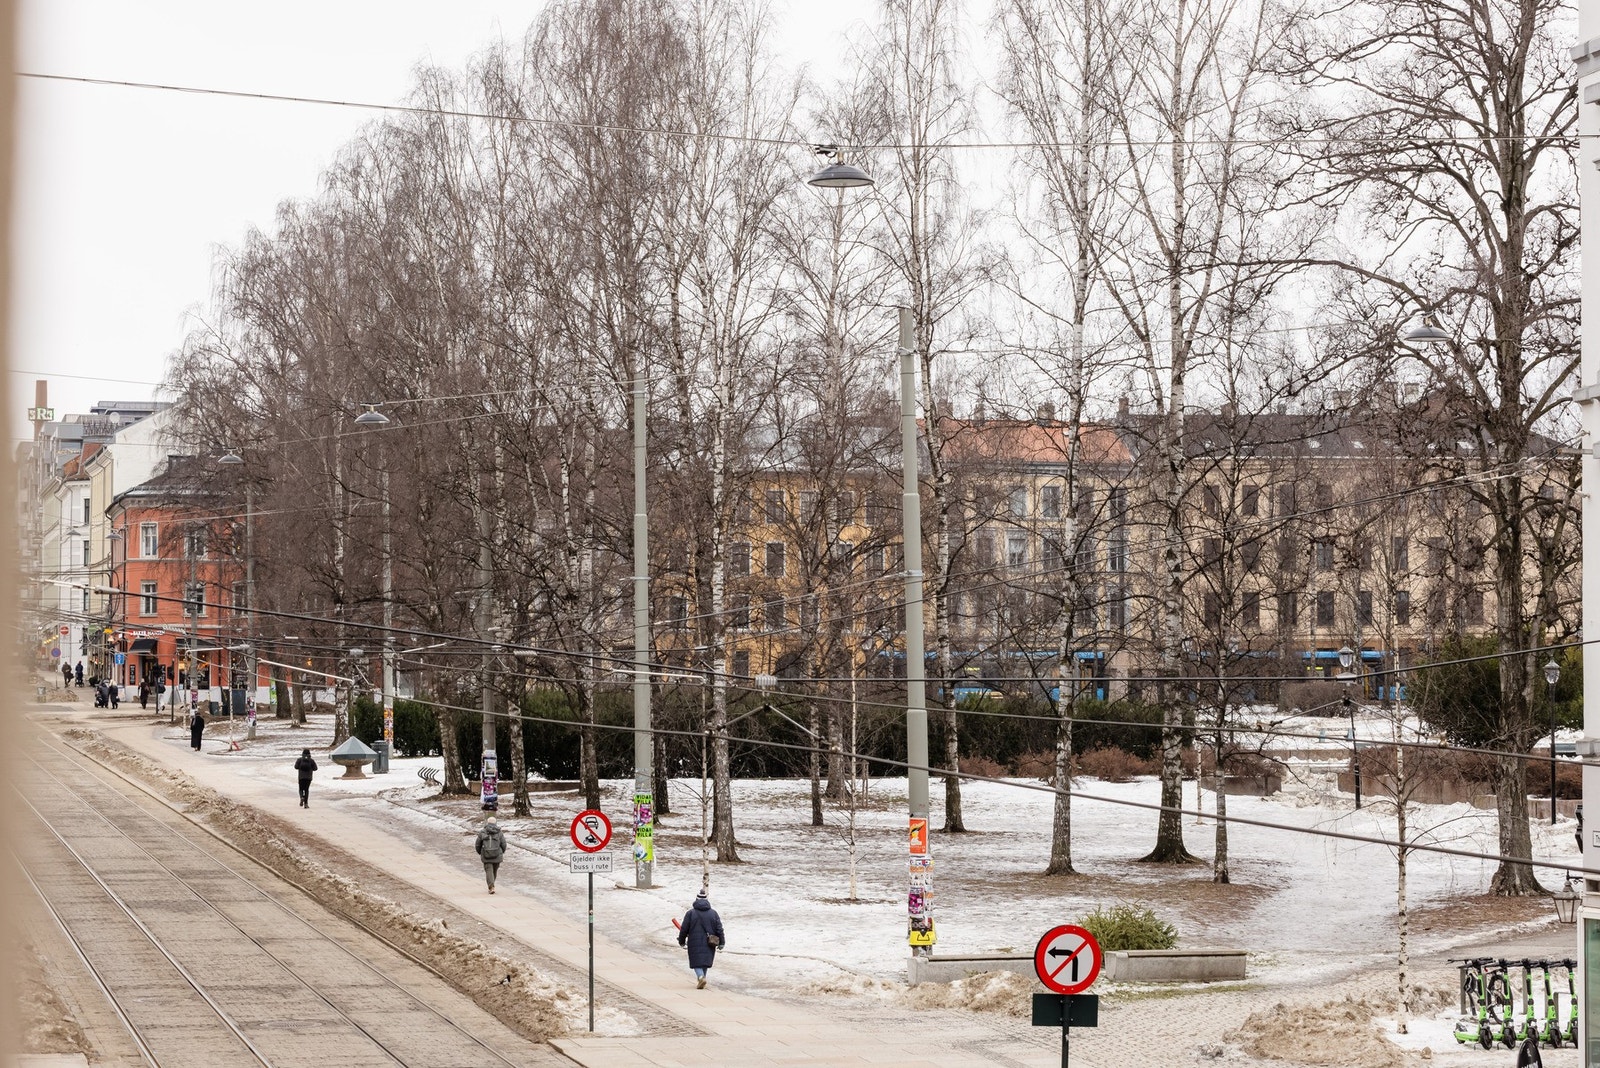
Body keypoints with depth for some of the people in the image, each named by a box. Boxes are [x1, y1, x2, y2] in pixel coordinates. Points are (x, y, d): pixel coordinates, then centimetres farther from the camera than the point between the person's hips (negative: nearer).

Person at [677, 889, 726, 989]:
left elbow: (684, 929, -1)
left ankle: (701, 977, -23)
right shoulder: (713, 913, 3)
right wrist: (721, 942, 8)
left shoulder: (690, 913, -4)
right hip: (709, 943, 3)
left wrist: (681, 941, 13)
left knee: (696, 961, 1)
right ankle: (701, 980, 25)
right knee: (705, 961, 16)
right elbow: (719, 929, 2)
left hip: (695, 943, -3)